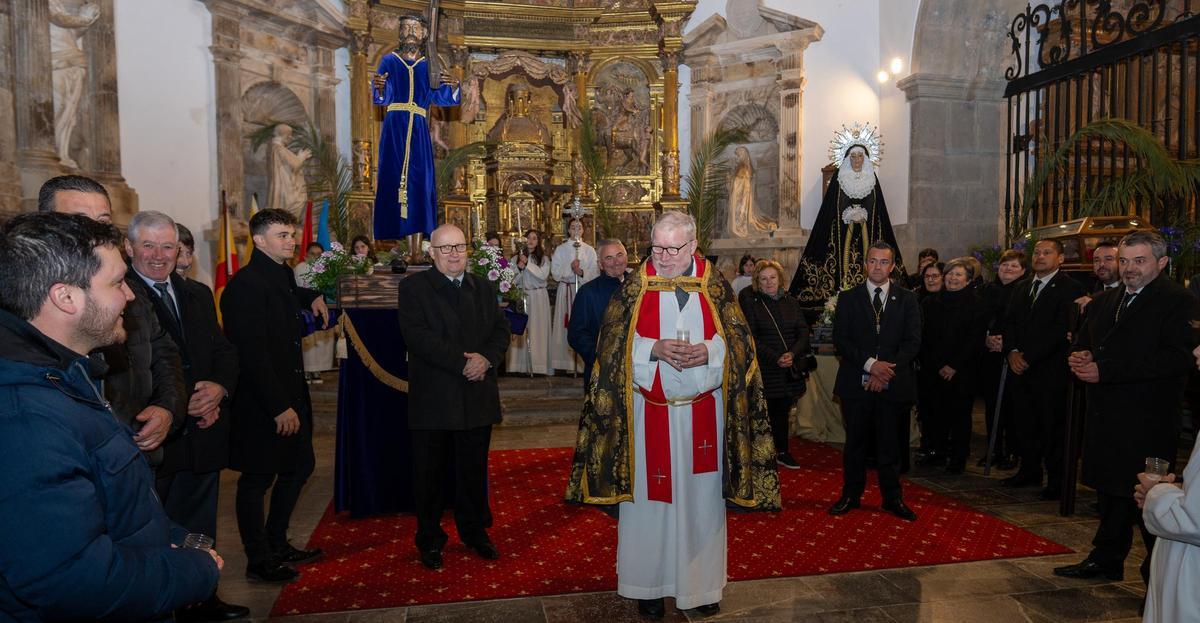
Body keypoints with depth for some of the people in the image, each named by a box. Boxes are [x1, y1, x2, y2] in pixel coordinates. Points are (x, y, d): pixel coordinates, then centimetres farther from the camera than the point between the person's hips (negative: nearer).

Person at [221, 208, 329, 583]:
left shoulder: (283, 274, 9)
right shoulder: (246, 284, -18)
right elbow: (253, 353, -23)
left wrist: (313, 297, 16)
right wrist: (279, 407, -23)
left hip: (289, 395, 9)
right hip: (261, 403, -9)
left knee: (298, 467, 17)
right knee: (258, 478, 5)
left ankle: (277, 545, 33)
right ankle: (259, 561, 20)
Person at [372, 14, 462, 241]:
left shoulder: (428, 66, 15)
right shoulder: (389, 61, 10)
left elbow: (440, 97, 3)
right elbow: (383, 98, 0)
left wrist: (453, 86, -18)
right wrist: (379, 87, -23)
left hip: (418, 130, 1)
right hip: (394, 128, -1)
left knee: (418, 179, -5)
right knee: (392, 177, -4)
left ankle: (416, 239, -6)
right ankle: (392, 237, -3)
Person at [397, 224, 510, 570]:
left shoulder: (482, 287, 12)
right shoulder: (414, 287, -4)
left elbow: (501, 330, 7)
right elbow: (416, 335, -17)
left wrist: (487, 358, -14)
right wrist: (462, 361, -21)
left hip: (478, 398, 4)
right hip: (433, 399, -4)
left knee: (474, 471, 15)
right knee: (430, 474, 8)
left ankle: (475, 532, 32)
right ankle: (430, 540, 26)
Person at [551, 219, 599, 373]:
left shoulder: (589, 250, 10)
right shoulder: (560, 249, 8)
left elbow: (595, 273, 2)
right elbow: (555, 273, 0)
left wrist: (582, 272, -15)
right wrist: (570, 268, -14)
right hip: (566, 291, 0)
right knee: (567, 326, -4)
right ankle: (568, 364, 0)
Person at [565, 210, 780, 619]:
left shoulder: (715, 286, 2)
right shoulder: (635, 288, 0)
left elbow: (738, 341, 1)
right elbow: (614, 344, -4)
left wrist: (707, 351, -19)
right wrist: (656, 349, -20)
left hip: (702, 414, 1)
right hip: (650, 414, -1)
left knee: (700, 497, 11)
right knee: (648, 498, 6)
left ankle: (701, 584, 27)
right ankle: (648, 584, 23)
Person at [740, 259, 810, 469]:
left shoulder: (791, 303, 11)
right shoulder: (750, 304, -3)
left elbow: (803, 333, 6)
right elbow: (751, 339, -8)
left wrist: (792, 354, -12)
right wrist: (775, 358, -16)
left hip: (790, 371, 4)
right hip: (764, 371, -4)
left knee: (783, 412, 12)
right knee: (766, 412, -1)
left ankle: (783, 452, 23)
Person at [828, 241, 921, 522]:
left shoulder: (907, 299, 6)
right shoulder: (848, 298, 5)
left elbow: (913, 341, 0)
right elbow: (840, 339, -3)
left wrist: (888, 369, -13)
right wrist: (870, 364, -15)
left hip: (893, 383, 0)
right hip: (856, 382, 0)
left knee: (889, 444, 8)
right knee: (855, 442, 9)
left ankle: (892, 498, 22)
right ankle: (851, 495, 21)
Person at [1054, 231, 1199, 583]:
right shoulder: (1104, 302, 16)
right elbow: (1083, 342, 23)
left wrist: (1104, 370, -23)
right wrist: (1080, 356, -3)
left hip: (1147, 420, -7)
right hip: (1105, 417, 7)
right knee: (1110, 491, 17)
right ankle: (1106, 560, 29)